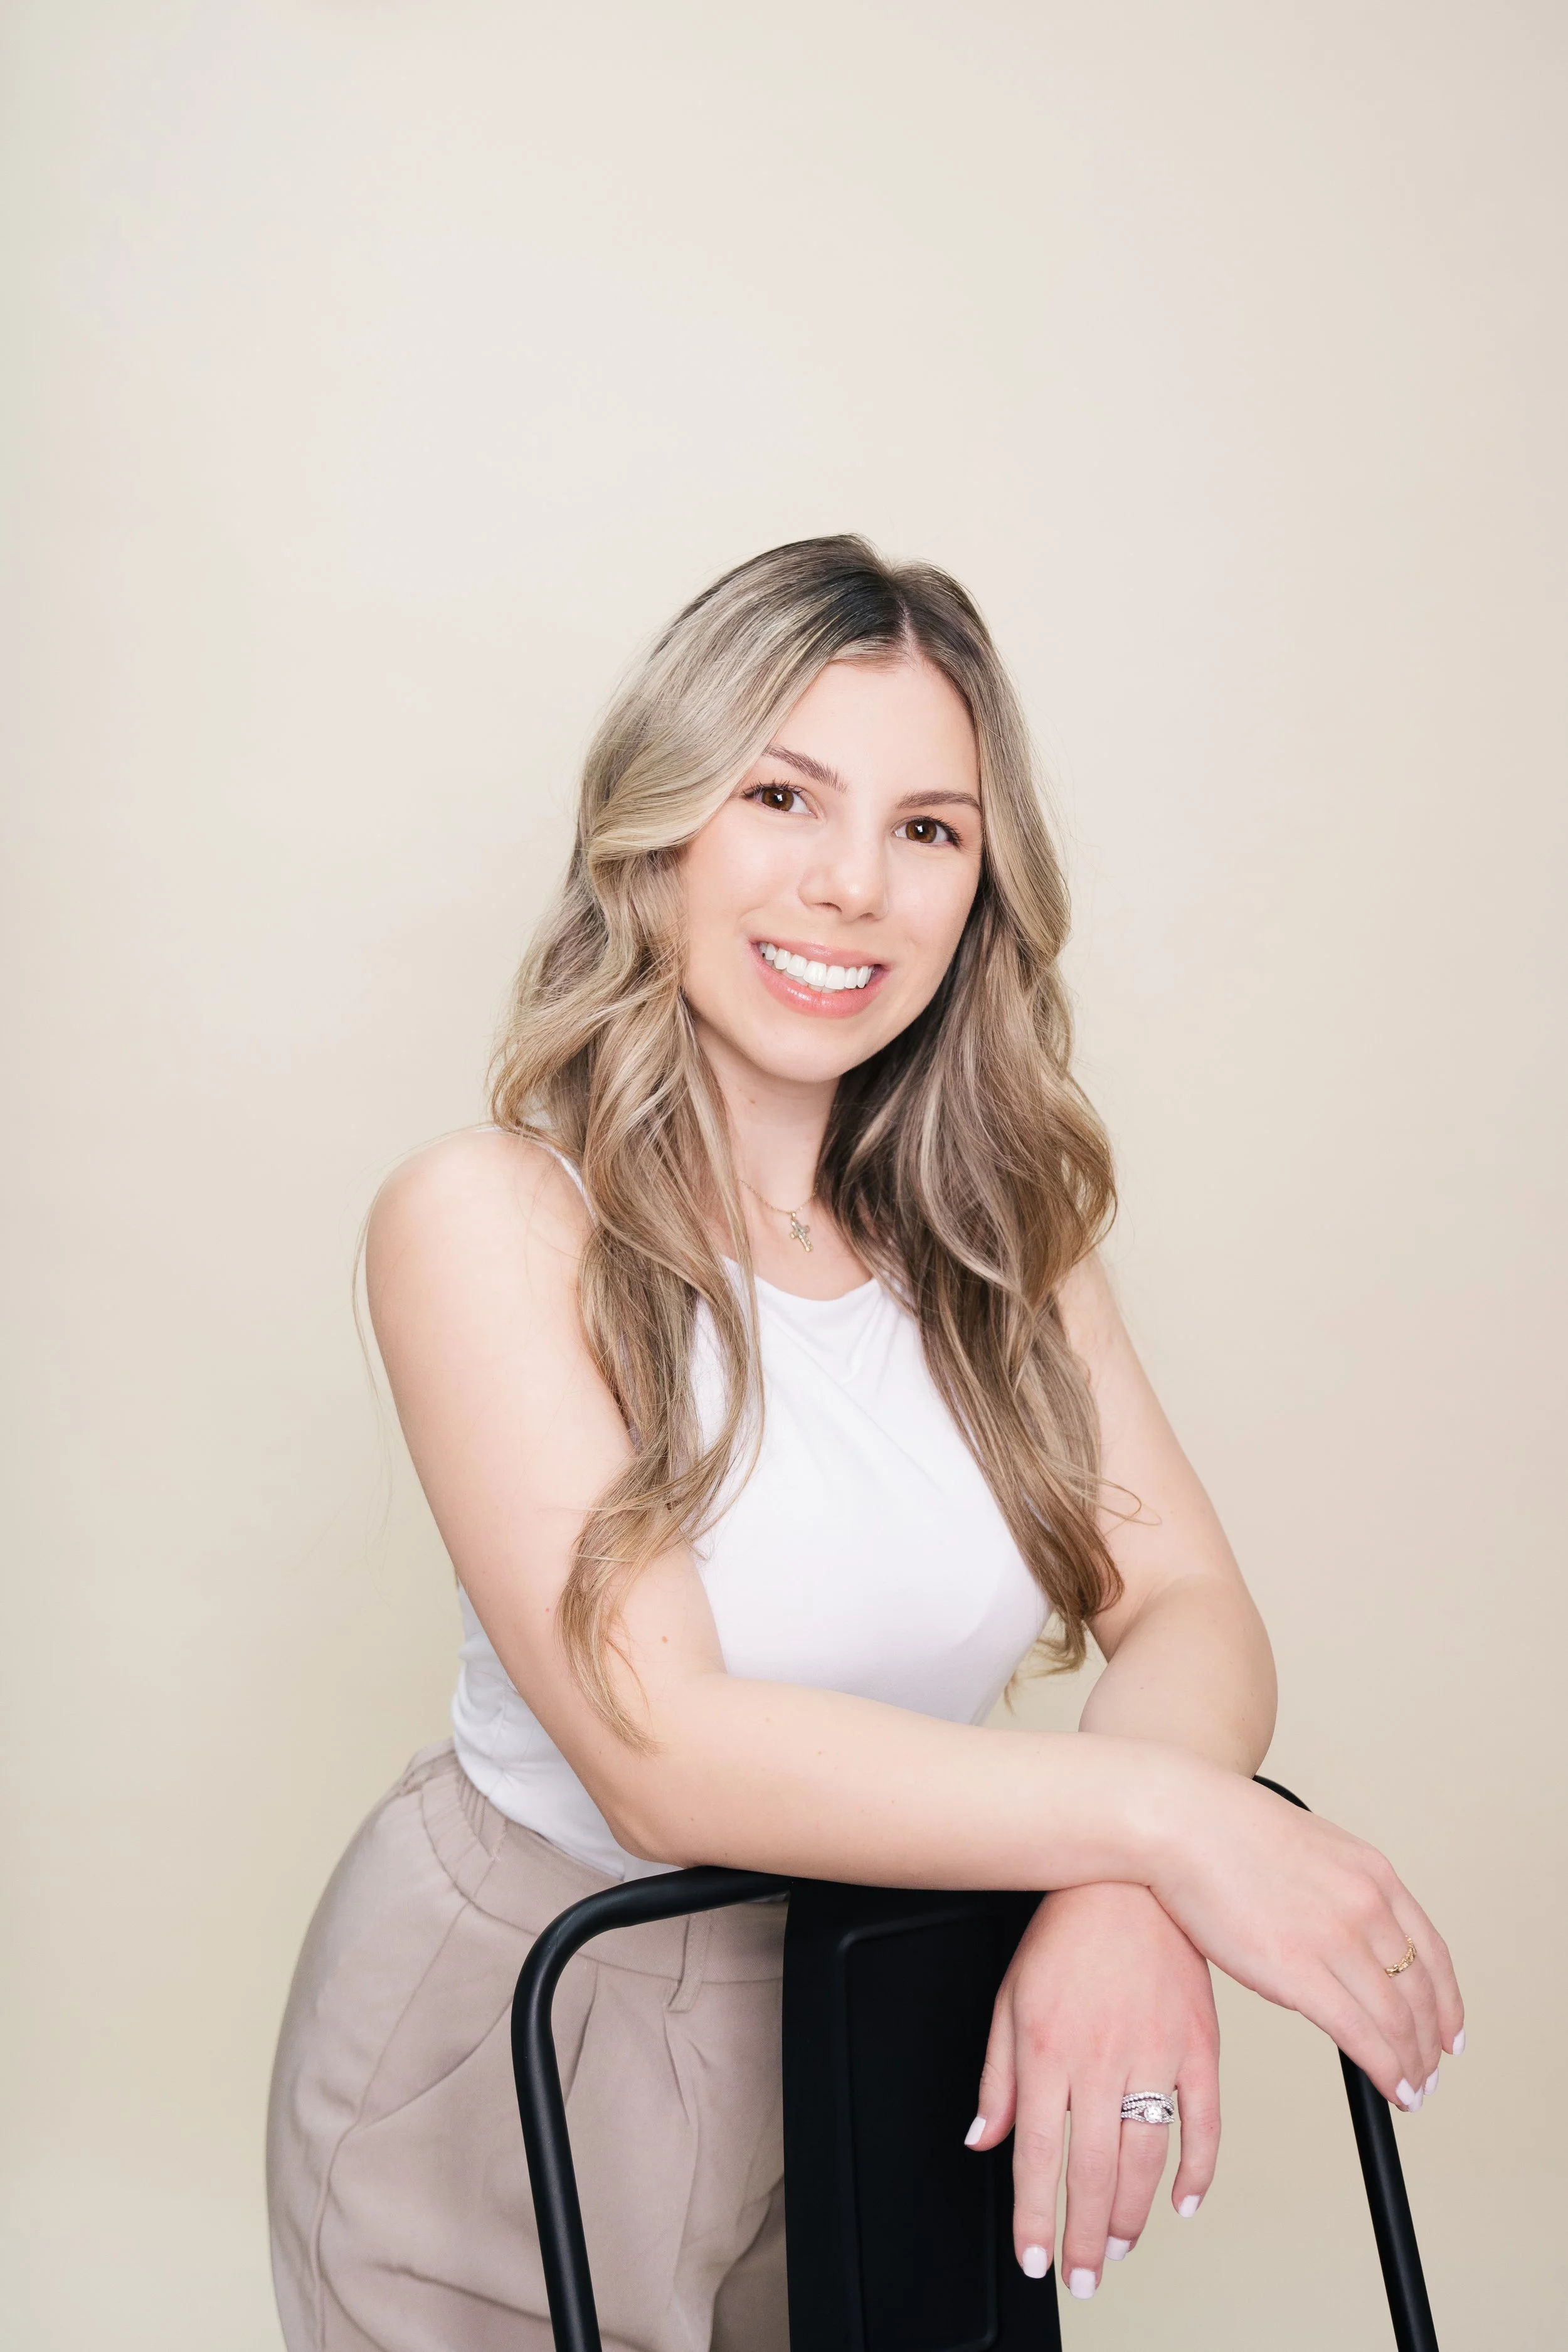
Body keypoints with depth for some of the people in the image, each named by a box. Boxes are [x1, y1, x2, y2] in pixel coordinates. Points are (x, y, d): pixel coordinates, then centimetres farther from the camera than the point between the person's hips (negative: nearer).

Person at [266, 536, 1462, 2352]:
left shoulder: (994, 1221, -3)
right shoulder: (489, 1218, -20)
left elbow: (1192, 1614, -10)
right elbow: (662, 1755, -27)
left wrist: (1125, 1902, -30)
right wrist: (1160, 1817, -29)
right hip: (520, 2047, -4)